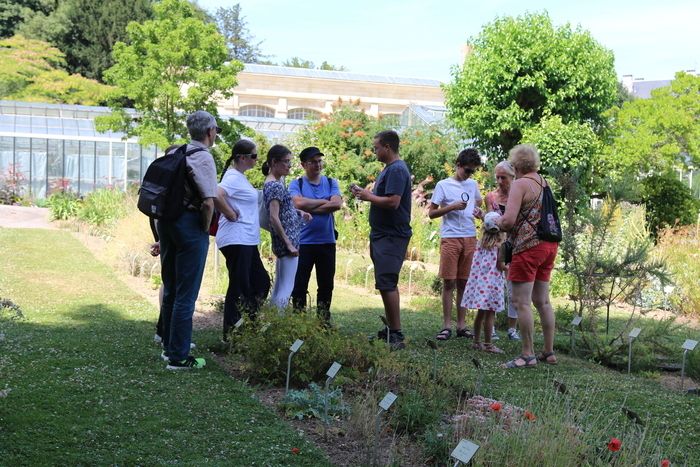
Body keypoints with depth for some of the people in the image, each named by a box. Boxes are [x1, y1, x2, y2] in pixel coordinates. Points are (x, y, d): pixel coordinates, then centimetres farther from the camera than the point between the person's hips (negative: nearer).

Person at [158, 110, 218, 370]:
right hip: (190, 224, -8)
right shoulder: (203, 158, -13)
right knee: (186, 293, -2)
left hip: (166, 221, 8)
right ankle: (178, 356, 1)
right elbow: (208, 203, -22)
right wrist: (205, 229, -5)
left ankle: (169, 345, 32)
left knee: (170, 288, 19)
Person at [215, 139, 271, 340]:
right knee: (238, 286, -4)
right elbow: (217, 196, -32)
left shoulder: (241, 177, 16)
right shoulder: (233, 177, -15)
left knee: (261, 282, 14)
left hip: (247, 240, 10)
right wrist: (231, 215, -20)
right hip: (236, 239, -10)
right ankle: (229, 334, 4)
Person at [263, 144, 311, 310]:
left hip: (284, 242, 10)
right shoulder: (275, 185, -14)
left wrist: (299, 213, 10)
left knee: (279, 286, 13)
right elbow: (274, 218, -20)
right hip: (287, 241, -10)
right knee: (287, 287, -9)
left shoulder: (273, 183, 14)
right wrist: (289, 244, -18)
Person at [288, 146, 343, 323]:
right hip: (303, 241, -2)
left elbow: (337, 204, -9)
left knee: (326, 284, 8)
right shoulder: (296, 184, 2)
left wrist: (310, 209, -12)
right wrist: (324, 202, -8)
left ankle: (324, 320, 19)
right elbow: (299, 203, -17)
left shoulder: (331, 183, 9)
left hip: (327, 241, 2)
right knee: (300, 284, 2)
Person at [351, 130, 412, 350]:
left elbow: (393, 202, -25)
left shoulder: (397, 170, -16)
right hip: (383, 234, 11)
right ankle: (391, 331, 23)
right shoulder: (389, 169, 17)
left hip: (391, 237, -11)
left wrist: (368, 196, -12)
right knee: (388, 284, 15)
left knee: (387, 284, -12)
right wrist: (365, 194, 8)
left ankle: (397, 336, -9)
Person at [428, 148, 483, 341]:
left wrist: (478, 211, 7)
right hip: (450, 238, -4)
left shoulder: (473, 185, 13)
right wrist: (452, 207, -15)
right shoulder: (443, 185, 0)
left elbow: (478, 203, 30)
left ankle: (461, 325, 10)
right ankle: (447, 326, -1)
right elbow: (431, 213, -1)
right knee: (449, 282, -4)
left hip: (470, 238, 4)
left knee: (463, 283, 6)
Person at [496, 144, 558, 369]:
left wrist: (497, 223, 3)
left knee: (521, 302, -3)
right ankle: (549, 352, 20)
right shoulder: (544, 182, 14)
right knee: (542, 301, 15)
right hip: (550, 244, 9)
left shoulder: (520, 184, -11)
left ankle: (528, 354, -2)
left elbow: (509, 220, -20)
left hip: (528, 247, -8)